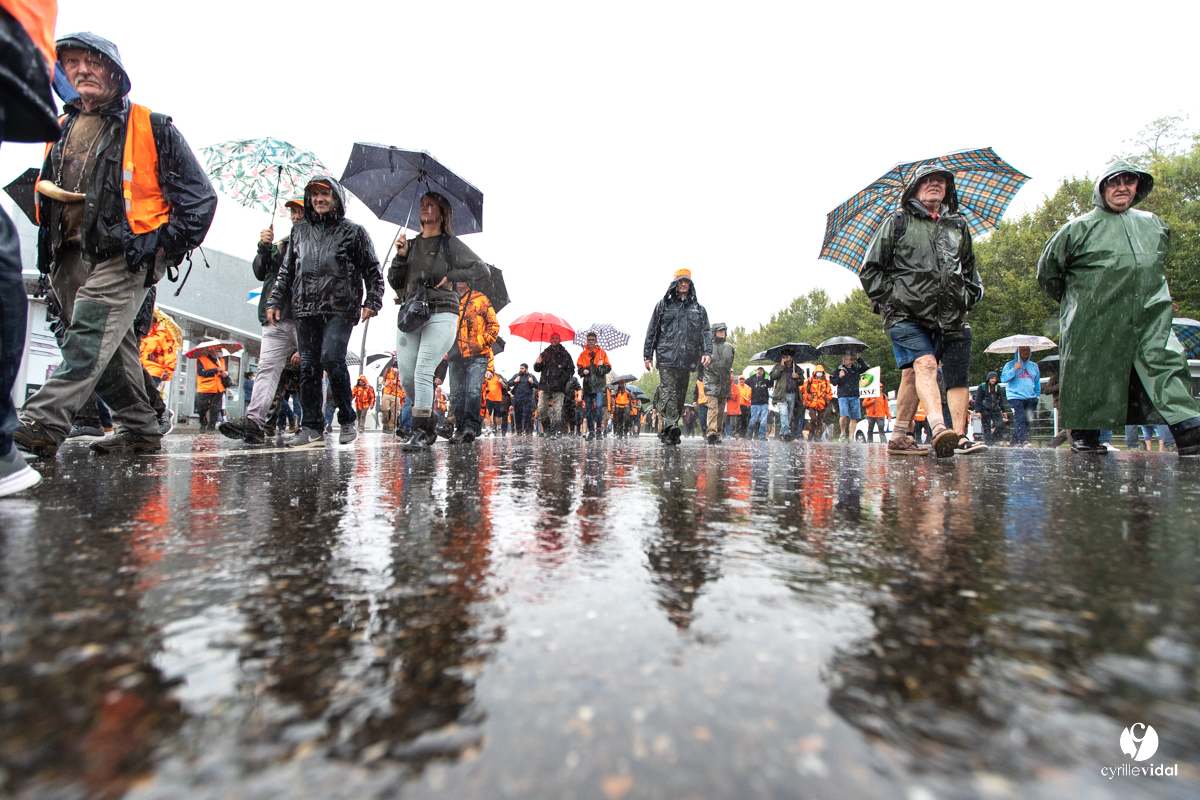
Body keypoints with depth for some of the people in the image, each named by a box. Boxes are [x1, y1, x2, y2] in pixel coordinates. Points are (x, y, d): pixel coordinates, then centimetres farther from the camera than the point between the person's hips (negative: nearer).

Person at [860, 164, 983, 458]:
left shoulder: (959, 226, 22)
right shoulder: (896, 223, 8)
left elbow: (971, 271, 32)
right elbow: (870, 270, 5)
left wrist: (967, 299, 16)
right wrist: (890, 300, -5)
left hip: (949, 320, 4)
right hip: (907, 316, -4)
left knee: (912, 373, 2)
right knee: (925, 363, -23)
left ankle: (898, 437, 7)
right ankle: (939, 429, -35)